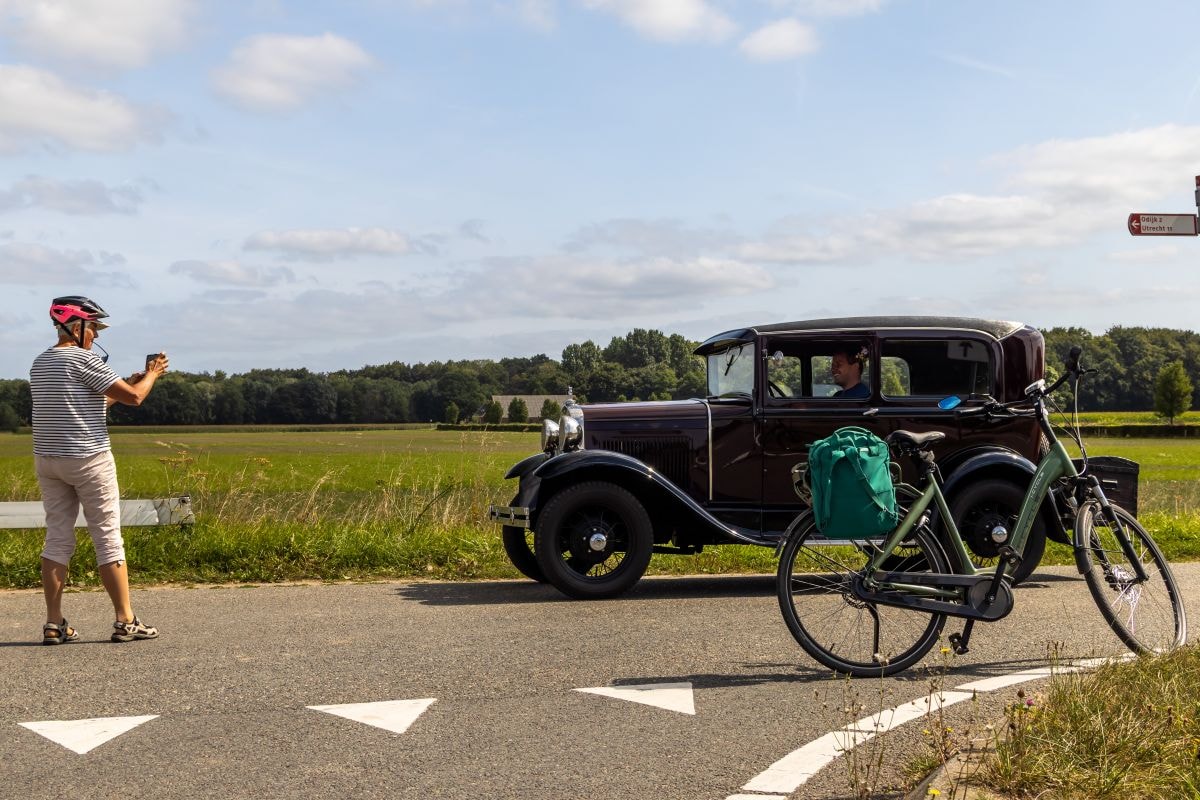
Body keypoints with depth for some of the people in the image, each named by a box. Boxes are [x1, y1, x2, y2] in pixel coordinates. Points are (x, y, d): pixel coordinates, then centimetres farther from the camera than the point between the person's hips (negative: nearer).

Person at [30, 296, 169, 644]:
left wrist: (130, 381, 20)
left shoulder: (40, 364, 13)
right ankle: (126, 621, 3)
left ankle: (54, 624, 7)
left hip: (47, 459, 7)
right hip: (88, 459, -7)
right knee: (108, 539, -1)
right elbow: (133, 397, -12)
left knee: (57, 538, 8)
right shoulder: (83, 359, -12)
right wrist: (152, 373, 7)